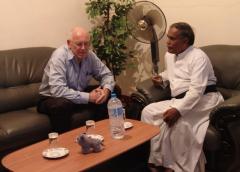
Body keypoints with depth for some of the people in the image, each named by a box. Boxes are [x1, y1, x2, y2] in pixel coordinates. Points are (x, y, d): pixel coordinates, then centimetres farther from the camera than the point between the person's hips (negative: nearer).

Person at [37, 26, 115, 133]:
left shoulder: (90, 56, -7)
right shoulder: (59, 56, -27)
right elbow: (57, 90, -37)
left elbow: (106, 74, 4)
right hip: (52, 98, -6)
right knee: (62, 105, -41)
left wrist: (106, 90, -20)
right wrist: (88, 97, -33)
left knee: (113, 92, -6)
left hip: (80, 95, 6)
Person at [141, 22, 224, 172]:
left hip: (204, 100, -8)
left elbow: (197, 90, -24)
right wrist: (162, 78, 14)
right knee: (148, 112, -10)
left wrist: (178, 110, -33)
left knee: (175, 119, -34)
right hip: (179, 100, 8)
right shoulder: (169, 55, 13)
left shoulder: (198, 57, -13)